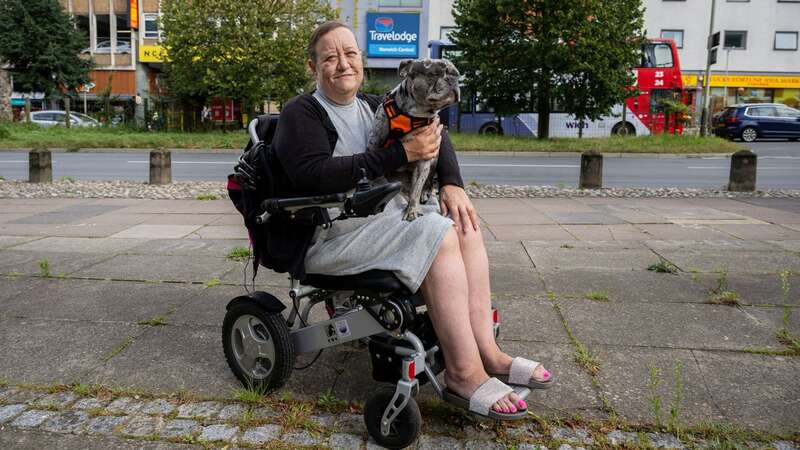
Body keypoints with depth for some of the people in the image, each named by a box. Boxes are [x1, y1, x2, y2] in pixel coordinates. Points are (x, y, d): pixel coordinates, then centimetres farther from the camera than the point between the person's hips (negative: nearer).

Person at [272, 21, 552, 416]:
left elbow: (433, 131, 12)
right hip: (331, 234, -7)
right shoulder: (300, 114, -6)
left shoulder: (373, 107, 15)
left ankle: (486, 350, -11)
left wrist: (451, 183, -8)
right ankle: (463, 372, -19)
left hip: (384, 215, 7)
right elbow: (316, 176, -23)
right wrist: (401, 153, -24)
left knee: (464, 224, -11)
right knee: (438, 235, -24)